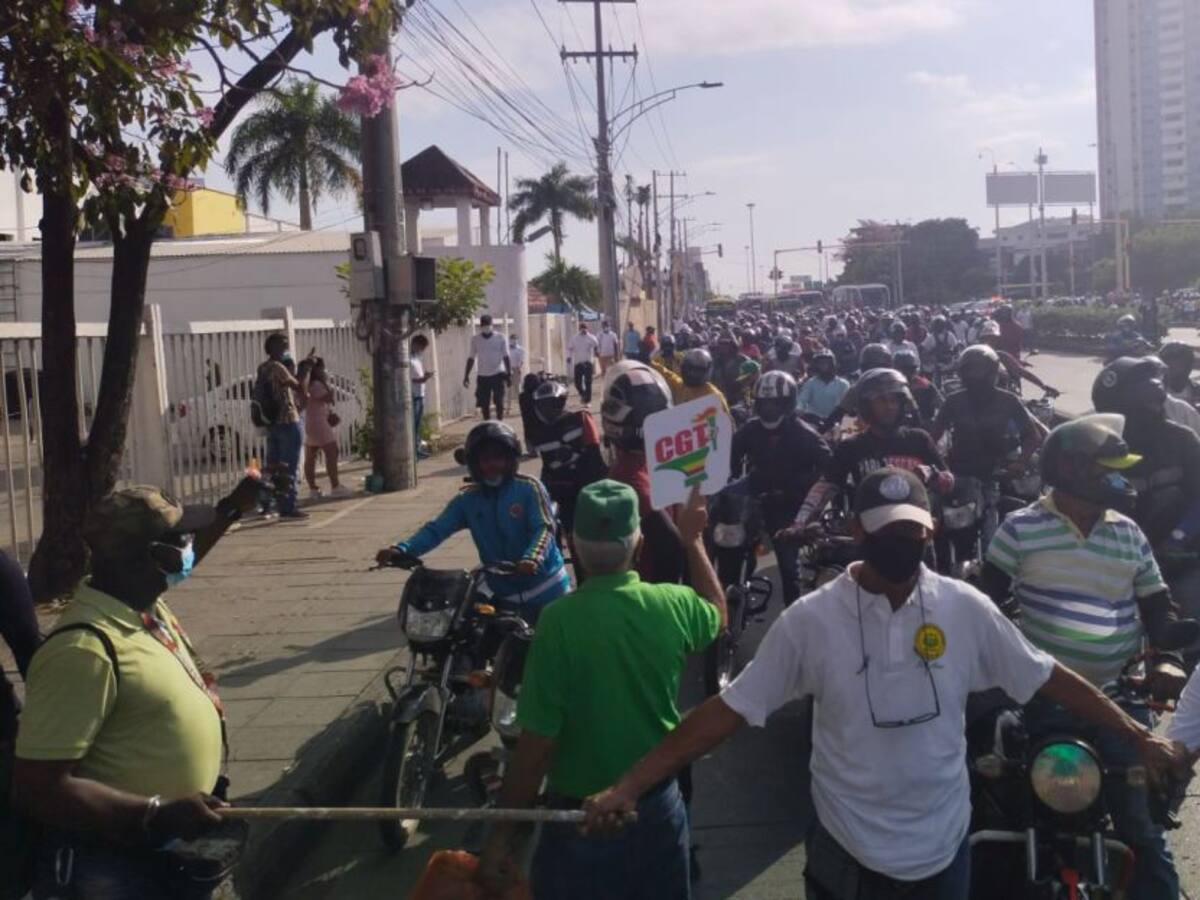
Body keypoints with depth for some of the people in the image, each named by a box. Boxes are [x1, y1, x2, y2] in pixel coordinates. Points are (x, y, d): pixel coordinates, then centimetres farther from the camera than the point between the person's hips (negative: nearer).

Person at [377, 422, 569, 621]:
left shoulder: (528, 488, -9)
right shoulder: (468, 499, 1)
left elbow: (544, 527, -18)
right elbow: (437, 529, -8)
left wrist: (532, 558, -39)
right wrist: (400, 550, -25)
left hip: (546, 589, -3)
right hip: (506, 597, 3)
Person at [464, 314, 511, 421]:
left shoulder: (500, 338, -2)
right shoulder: (475, 340, 3)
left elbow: (505, 357, -2)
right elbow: (471, 358, 8)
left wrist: (509, 374, -7)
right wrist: (466, 376, 5)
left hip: (498, 374, -2)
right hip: (482, 376, 2)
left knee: (499, 403, -3)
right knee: (484, 405, 3)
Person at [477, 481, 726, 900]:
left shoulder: (560, 619, -24)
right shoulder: (673, 604, -11)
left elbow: (537, 744, -21)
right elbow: (718, 615, 15)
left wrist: (503, 833, -11)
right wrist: (693, 541, 23)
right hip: (660, 804, 4)